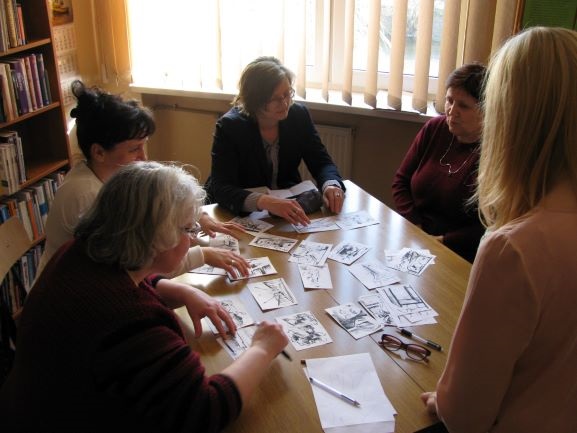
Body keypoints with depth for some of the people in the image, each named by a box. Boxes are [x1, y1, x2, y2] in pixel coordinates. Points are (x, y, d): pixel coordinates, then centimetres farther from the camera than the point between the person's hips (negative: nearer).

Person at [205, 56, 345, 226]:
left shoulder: (299, 115, -4)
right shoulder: (229, 126, -18)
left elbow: (322, 162, -1)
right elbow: (220, 188, -27)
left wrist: (331, 185, -25)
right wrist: (265, 202, -45)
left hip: (288, 203, 4)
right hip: (240, 213, -3)